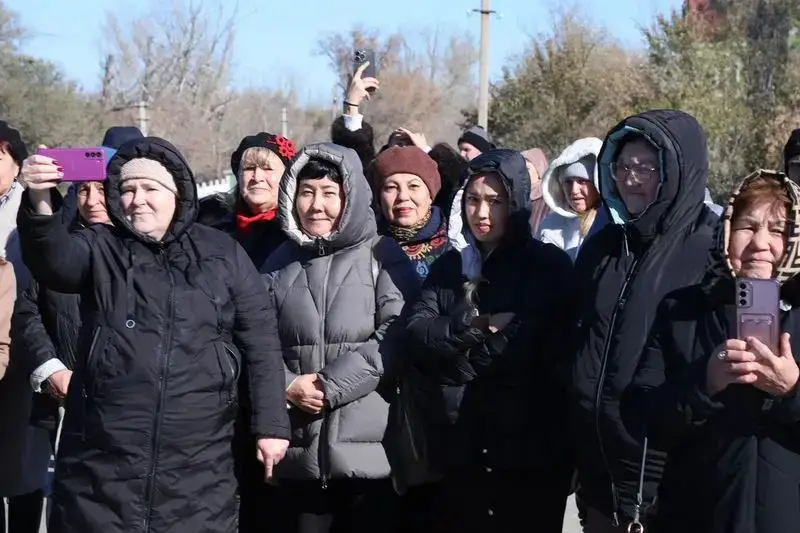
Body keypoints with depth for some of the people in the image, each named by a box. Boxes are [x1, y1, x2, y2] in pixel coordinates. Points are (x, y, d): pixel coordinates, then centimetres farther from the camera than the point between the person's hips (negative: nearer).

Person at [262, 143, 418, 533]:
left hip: (369, 447, -3)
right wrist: (288, 386, -9)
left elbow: (395, 336, -8)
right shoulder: (280, 263, 13)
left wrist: (331, 386, -13)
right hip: (299, 450, 3)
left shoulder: (382, 255, 2)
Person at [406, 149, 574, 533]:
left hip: (531, 448, -4)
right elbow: (418, 333, -1)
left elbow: (551, 357, -10)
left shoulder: (550, 265, -1)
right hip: (462, 447, 4)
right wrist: (475, 325, -16)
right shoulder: (451, 265, 12)